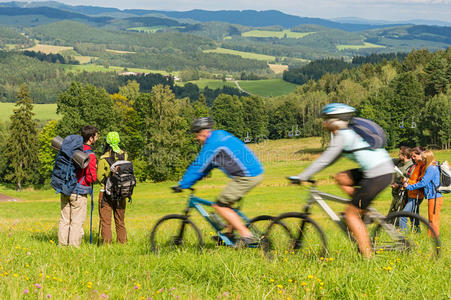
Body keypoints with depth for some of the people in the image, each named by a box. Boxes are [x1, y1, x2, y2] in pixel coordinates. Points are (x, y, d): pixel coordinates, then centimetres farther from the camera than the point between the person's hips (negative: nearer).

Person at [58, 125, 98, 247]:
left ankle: (62, 245, 18)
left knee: (64, 220, 14)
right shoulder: (90, 156, -15)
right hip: (78, 193, -6)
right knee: (77, 222, 1)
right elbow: (91, 177, -18)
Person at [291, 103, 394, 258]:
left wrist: (302, 177, -6)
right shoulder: (349, 133, 20)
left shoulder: (342, 136, -8)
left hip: (378, 176, -9)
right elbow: (329, 159, 27)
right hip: (386, 169, 9)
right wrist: (307, 174, 26)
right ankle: (366, 210, 15)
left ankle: (368, 256, -4)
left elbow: (324, 160, -10)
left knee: (351, 214, -1)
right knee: (341, 178, 20)